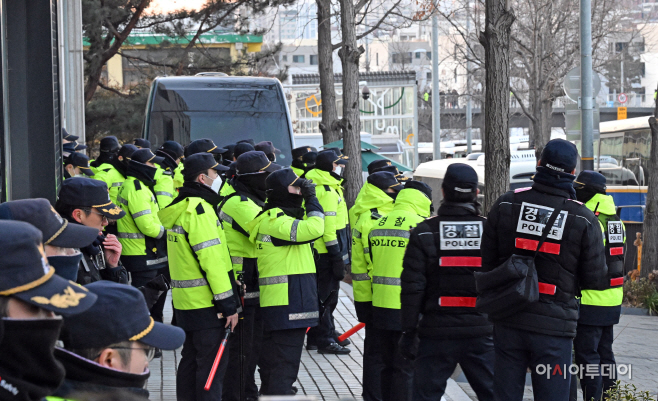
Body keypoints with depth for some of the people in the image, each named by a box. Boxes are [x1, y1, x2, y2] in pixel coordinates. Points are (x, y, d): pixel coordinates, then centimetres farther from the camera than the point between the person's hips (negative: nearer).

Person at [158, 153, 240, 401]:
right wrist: (228, 303, -19)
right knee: (213, 363, -5)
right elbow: (211, 259, -22)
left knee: (191, 359, 16)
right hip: (206, 304, -10)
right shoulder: (198, 208, -17)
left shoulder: (180, 207, 14)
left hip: (185, 301, 10)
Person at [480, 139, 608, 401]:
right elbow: (595, 279, -4)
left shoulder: (505, 205, -3)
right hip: (554, 327, -2)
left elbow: (486, 263, 1)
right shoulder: (584, 220, -8)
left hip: (508, 321, 2)